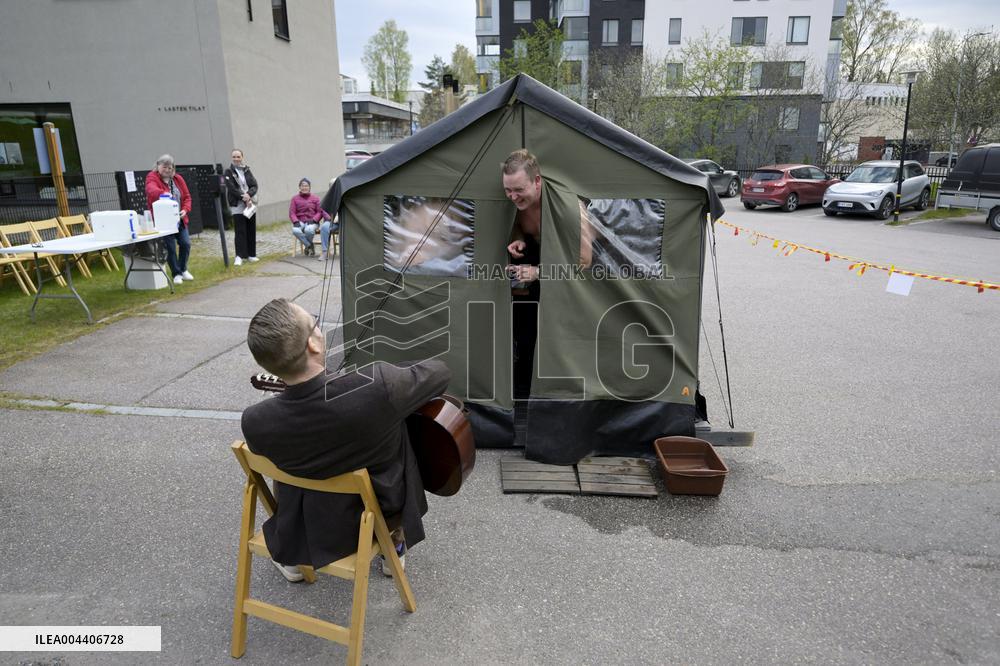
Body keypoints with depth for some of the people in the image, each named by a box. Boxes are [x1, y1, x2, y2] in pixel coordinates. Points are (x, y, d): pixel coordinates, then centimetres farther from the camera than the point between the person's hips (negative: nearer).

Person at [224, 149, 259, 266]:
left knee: (251, 230, 7)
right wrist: (244, 197, -17)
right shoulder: (229, 172, 0)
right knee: (240, 231, -8)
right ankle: (240, 256, -8)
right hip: (237, 205, -4)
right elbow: (232, 188, -10)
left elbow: (254, 186, 3)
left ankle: (251, 254, 16)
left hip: (250, 204, 4)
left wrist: (248, 195, -16)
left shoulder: (247, 170, 11)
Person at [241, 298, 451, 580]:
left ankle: (292, 560, 45)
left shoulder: (255, 422, -27)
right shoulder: (377, 386, -36)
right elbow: (440, 372, -16)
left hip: (305, 532, 2)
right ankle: (394, 546, 41)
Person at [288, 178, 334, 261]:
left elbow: (320, 212, 4)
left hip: (312, 222, -1)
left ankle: (307, 245, -5)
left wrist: (313, 220, -14)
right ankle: (310, 246, -14)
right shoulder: (295, 199, 12)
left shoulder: (315, 198, 10)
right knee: (295, 231, -34)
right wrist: (296, 222, -13)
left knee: (309, 230, -38)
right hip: (300, 222, 2)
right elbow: (292, 213, 6)